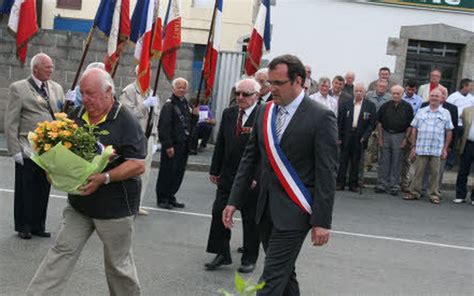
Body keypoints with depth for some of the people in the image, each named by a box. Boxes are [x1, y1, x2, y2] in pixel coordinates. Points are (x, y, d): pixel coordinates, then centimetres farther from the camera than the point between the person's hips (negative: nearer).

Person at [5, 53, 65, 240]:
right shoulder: (18, 88, -3)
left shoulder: (56, 88, 11)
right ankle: (23, 227, 21)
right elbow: (10, 122, -5)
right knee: (25, 191, 7)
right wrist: (15, 150, -10)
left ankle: (38, 226, 25)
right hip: (27, 152, -4)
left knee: (43, 191, 12)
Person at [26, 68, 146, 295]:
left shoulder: (126, 121, -13)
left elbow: (138, 165, -18)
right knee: (62, 251, 3)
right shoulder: (77, 115, 4)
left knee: (118, 262, 9)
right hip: (79, 203, 5)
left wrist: (104, 178, -27)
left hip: (115, 206, -5)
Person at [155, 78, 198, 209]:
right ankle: (162, 199, 9)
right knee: (167, 171, -2)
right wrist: (168, 145, -21)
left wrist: (194, 115, 2)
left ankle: (170, 197, 23)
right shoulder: (169, 104, -12)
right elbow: (164, 126, -18)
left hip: (183, 144, 8)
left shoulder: (186, 103, 14)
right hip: (172, 144, -8)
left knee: (179, 172, 11)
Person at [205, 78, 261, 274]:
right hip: (227, 175, 5)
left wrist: (257, 176, -17)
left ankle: (249, 258, 22)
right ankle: (222, 254, 17)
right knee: (219, 213, 4)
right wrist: (214, 170, 10)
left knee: (251, 219, 8)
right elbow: (220, 144, 11)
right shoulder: (228, 114, 6)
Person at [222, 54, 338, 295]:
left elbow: (326, 173, -12)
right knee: (283, 272, 16)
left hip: (294, 211, -6)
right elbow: (250, 158, 12)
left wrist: (322, 221, -15)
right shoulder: (265, 111, 8)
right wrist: (234, 201, 8)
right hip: (267, 208, 6)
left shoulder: (320, 117, -11)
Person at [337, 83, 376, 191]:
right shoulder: (346, 104, 4)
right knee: (343, 160, 3)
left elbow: (372, 123, 0)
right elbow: (340, 121, 4)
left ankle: (353, 184, 12)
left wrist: (365, 136, -8)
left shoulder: (370, 106, 2)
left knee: (356, 162, 5)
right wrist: (339, 137, -1)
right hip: (346, 137, 1)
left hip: (360, 138, -1)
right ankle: (340, 183, 10)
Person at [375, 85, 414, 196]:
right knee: (384, 161, 4)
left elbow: (410, 125, 0)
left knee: (396, 162, 2)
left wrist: (405, 139, -5)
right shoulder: (386, 106, 3)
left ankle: (394, 186, 8)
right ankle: (381, 185, 10)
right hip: (386, 134, 2)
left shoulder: (407, 107, -2)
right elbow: (379, 122, 8)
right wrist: (380, 137, 3)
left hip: (399, 136, -2)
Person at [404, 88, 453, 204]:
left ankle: (434, 195, 13)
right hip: (421, 149, 1)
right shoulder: (421, 112, 9)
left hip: (437, 150, -1)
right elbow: (414, 129, 10)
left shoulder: (445, 113, 7)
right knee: (418, 172, 4)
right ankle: (414, 192, 13)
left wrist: (445, 149, 3)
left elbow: (449, 132, 7)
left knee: (435, 173, 4)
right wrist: (413, 147, 6)